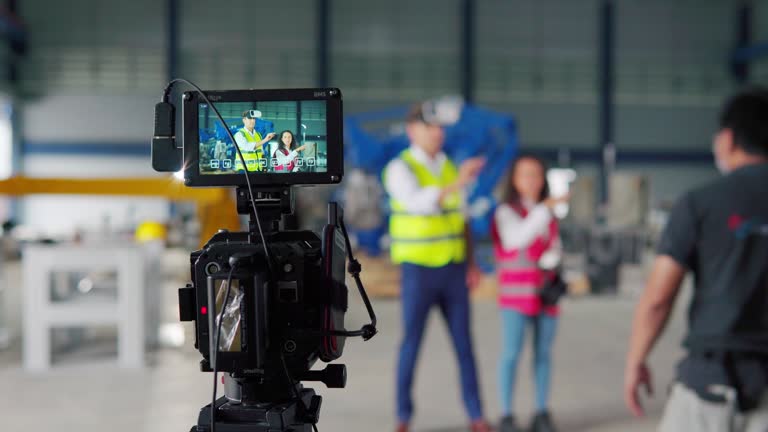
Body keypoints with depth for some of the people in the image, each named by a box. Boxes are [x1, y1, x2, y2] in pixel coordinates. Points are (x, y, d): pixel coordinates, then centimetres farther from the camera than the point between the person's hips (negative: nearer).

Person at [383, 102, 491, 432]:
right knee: (411, 345, -1)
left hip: (452, 270, 5)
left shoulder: (448, 167, 9)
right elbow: (419, 204, -33)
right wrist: (457, 183, -45)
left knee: (463, 344, 4)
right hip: (418, 271, -5)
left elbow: (460, 219, 13)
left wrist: (471, 264, 4)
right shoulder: (399, 169, -12)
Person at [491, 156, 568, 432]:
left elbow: (554, 249, 14)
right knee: (511, 353, -6)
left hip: (545, 293, 5)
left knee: (543, 353, 6)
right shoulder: (506, 212, -5)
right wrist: (546, 208, -28)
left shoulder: (548, 215, 12)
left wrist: (551, 260, -10)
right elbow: (518, 238, -23)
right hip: (516, 294, -5)